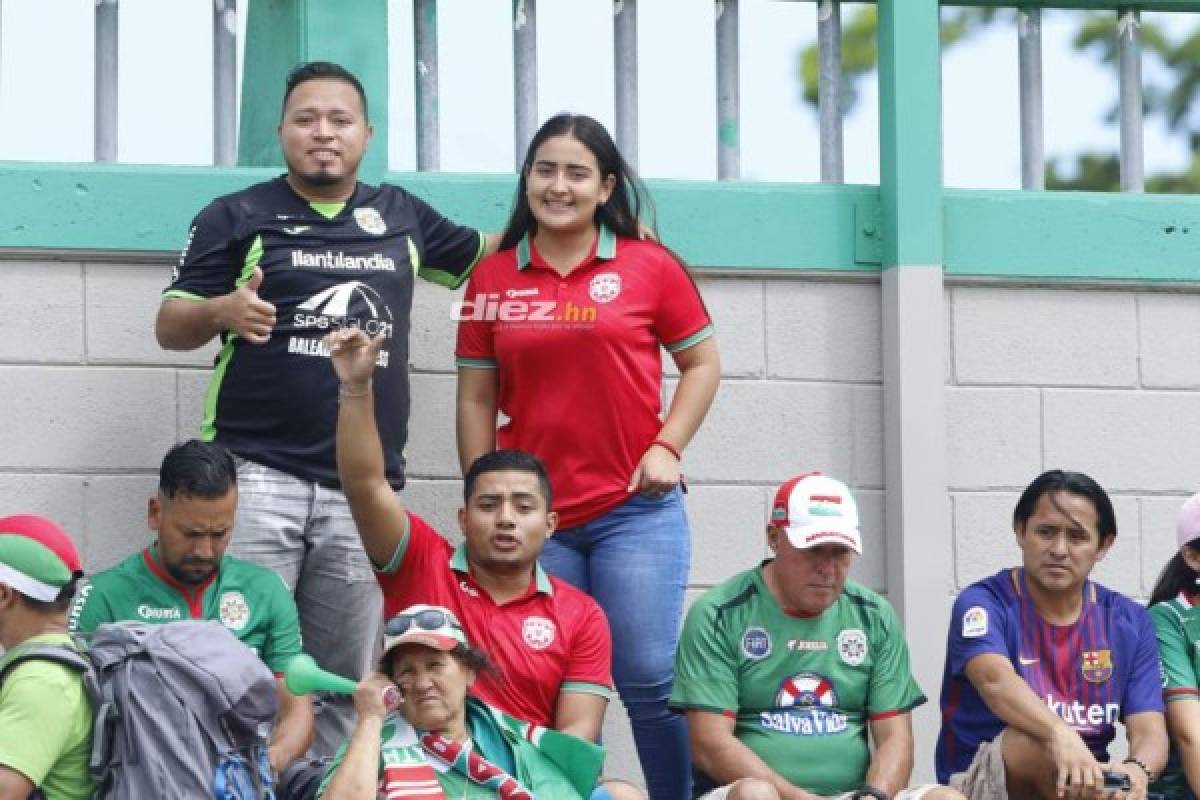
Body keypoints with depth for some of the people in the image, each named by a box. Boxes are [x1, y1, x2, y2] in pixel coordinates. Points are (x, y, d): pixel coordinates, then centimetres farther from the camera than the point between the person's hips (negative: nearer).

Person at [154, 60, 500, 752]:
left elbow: (482, 255, 32)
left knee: (345, 686, 4)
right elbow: (170, 326, 4)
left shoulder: (401, 215, 16)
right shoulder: (236, 217, 6)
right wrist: (222, 310, -18)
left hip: (363, 487, 3)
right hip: (257, 476, -3)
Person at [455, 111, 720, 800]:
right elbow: (476, 398, 11)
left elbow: (703, 362, 8)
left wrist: (667, 446, -5)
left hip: (636, 510, -2)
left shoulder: (649, 266, 2)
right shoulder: (493, 280, 7)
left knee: (649, 679, -7)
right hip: (533, 518, 2)